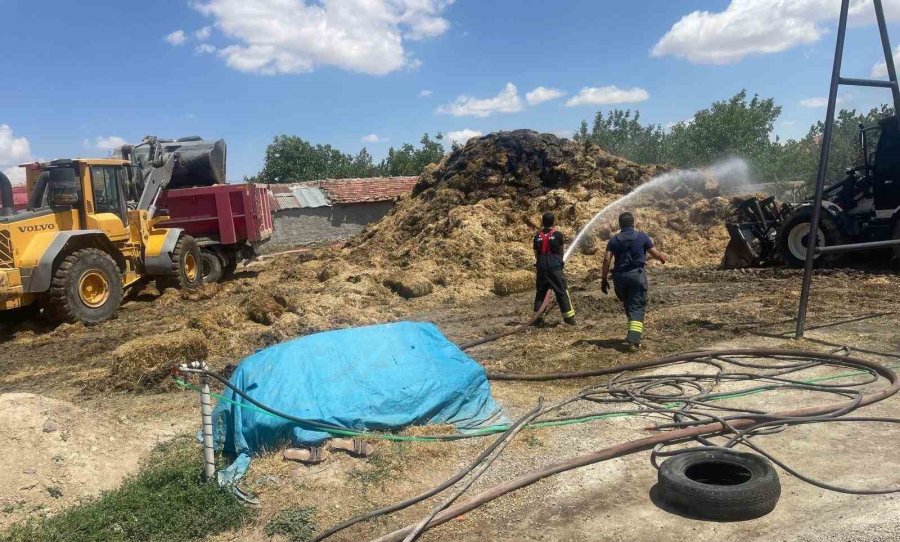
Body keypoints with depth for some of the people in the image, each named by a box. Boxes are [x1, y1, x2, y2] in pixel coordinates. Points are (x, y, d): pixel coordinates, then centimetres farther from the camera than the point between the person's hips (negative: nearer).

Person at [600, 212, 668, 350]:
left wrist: (604, 280, 1)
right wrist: (664, 257, 28)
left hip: (620, 276, 3)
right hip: (637, 275, -2)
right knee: (637, 307, -4)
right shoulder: (642, 236, 2)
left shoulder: (614, 240, 5)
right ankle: (634, 340, -17)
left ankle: (636, 332, 35)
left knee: (628, 305, 21)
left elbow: (606, 260, -4)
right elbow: (655, 253, 5)